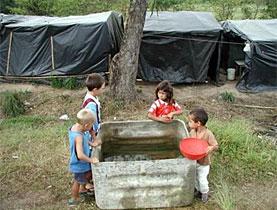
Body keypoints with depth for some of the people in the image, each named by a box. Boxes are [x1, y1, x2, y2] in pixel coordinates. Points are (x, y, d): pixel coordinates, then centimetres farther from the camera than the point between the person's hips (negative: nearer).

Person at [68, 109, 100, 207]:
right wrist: (91, 160, -30)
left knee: (88, 174, 30)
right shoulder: (78, 136, -39)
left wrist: (91, 143, 0)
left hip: (83, 162, 8)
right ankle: (74, 199, 40)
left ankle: (82, 189, 55)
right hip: (79, 164, -8)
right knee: (78, 181, 16)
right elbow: (80, 155, -44)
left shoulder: (75, 126, -12)